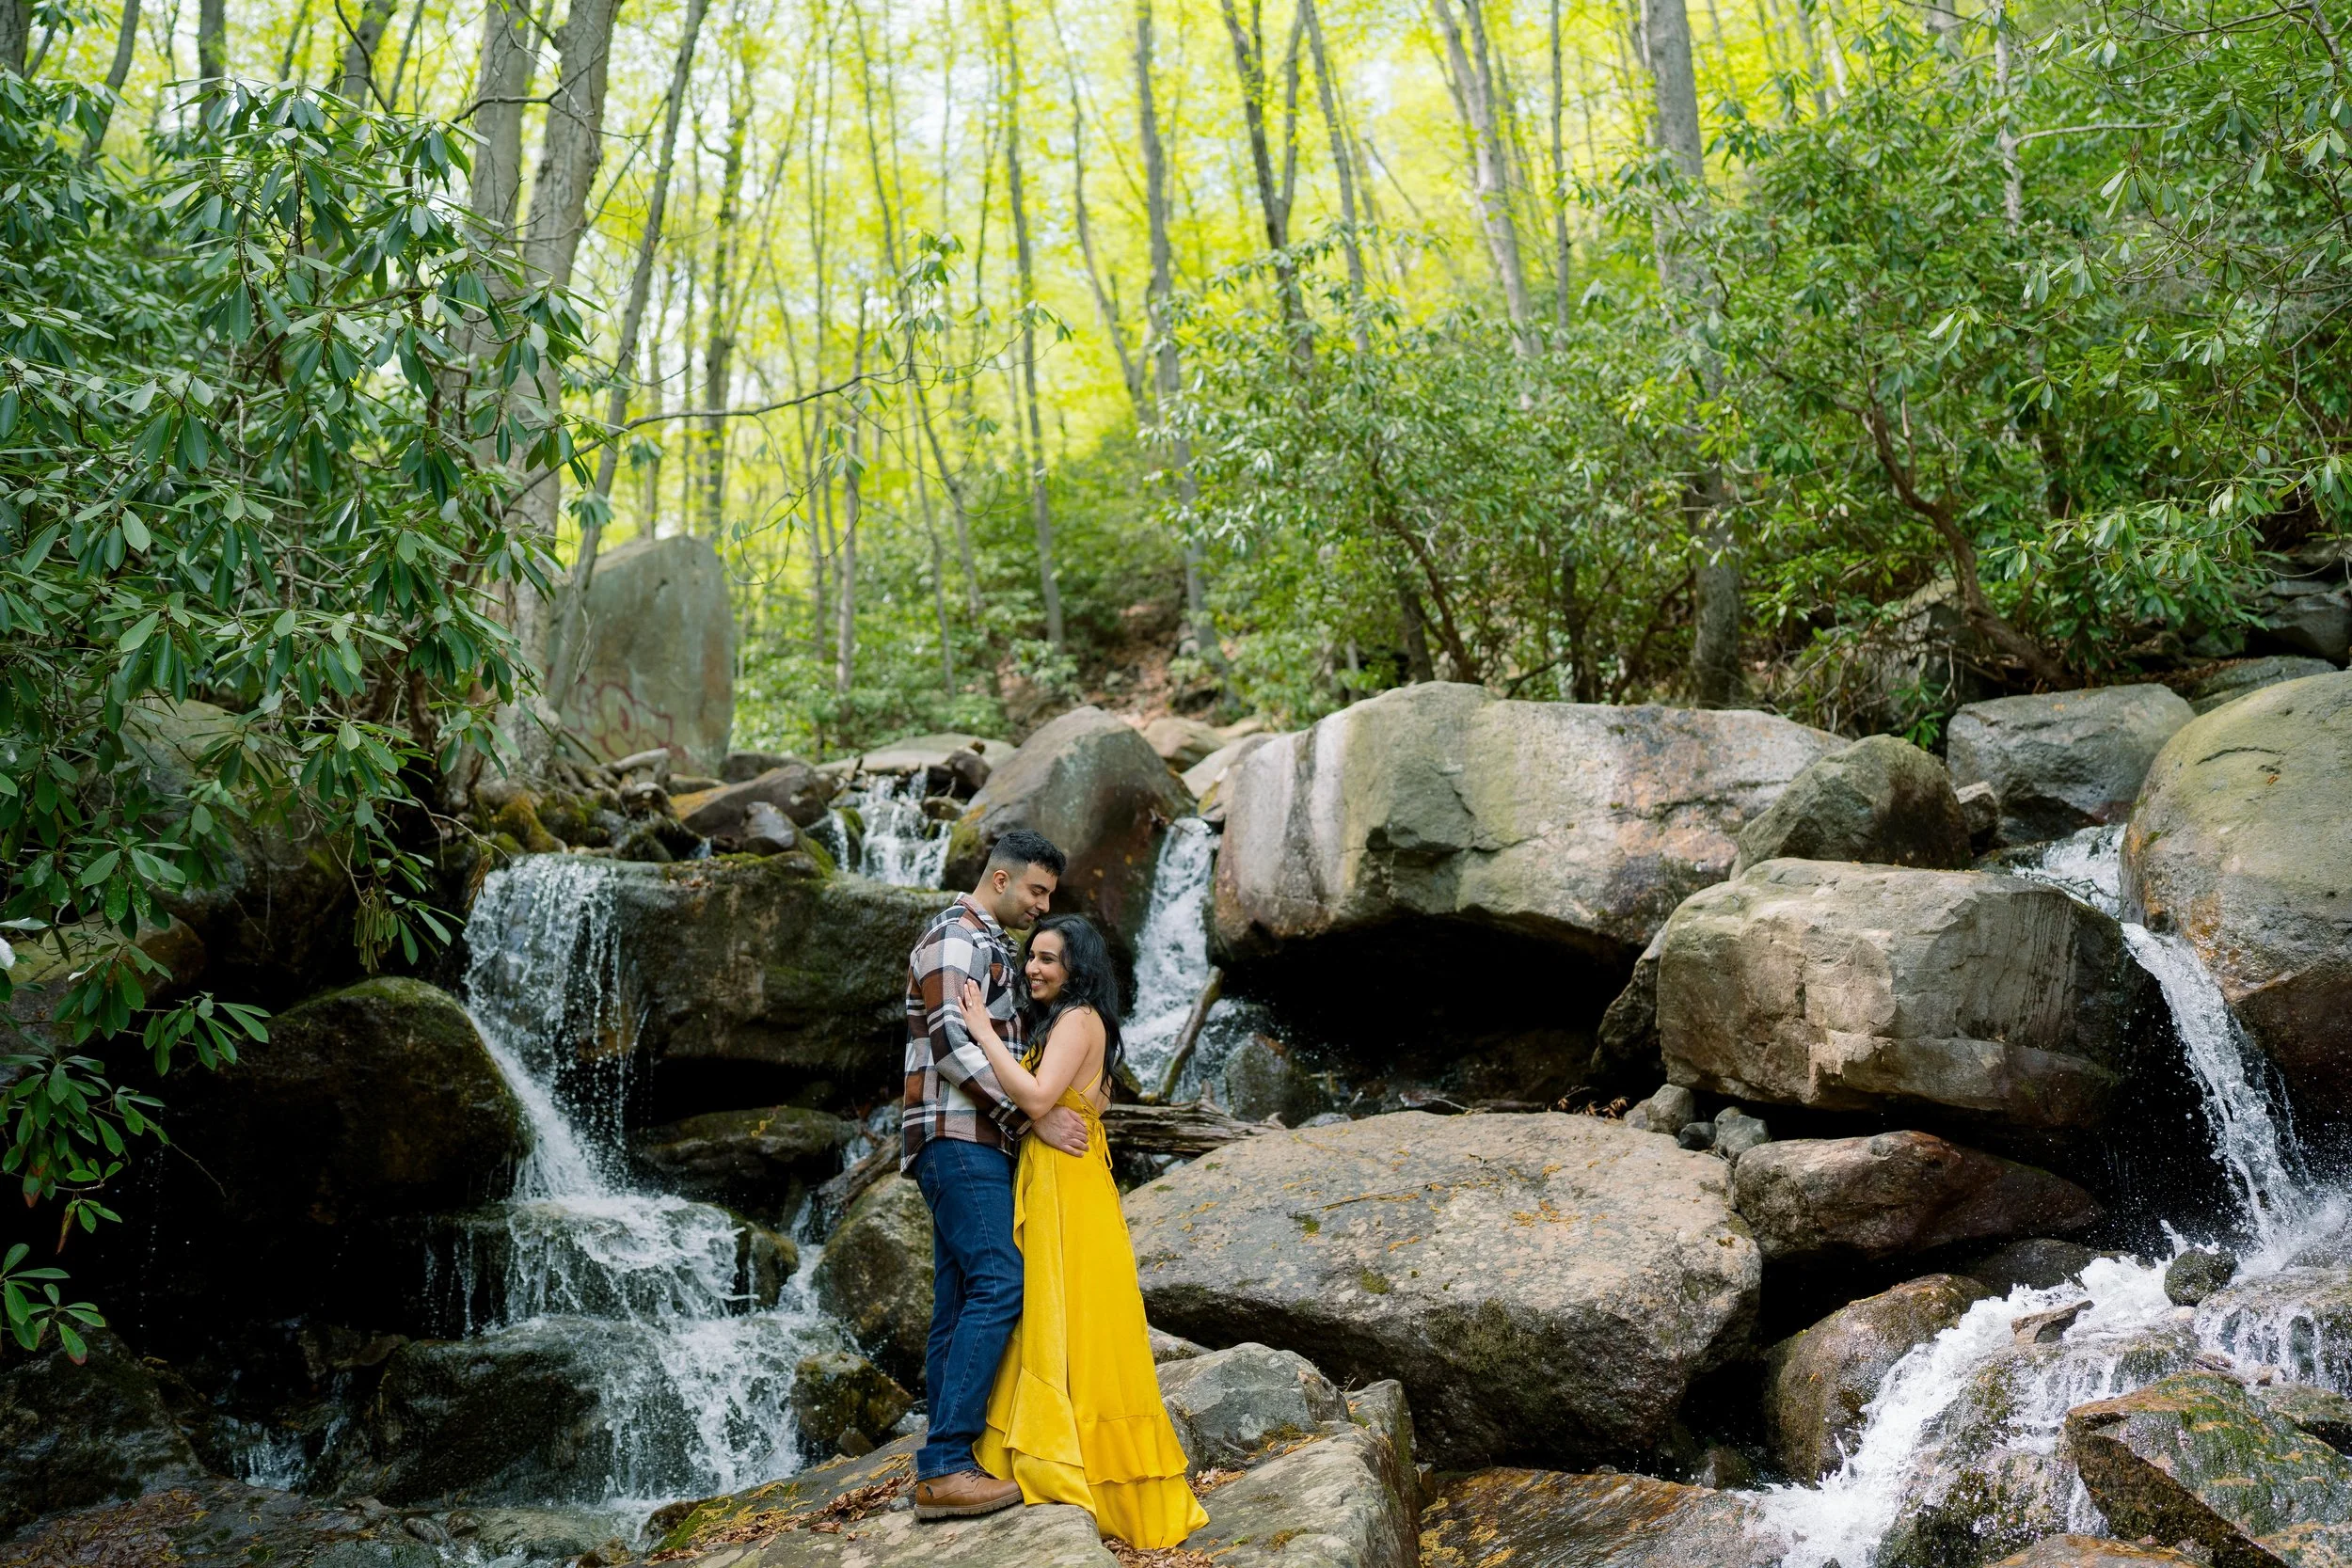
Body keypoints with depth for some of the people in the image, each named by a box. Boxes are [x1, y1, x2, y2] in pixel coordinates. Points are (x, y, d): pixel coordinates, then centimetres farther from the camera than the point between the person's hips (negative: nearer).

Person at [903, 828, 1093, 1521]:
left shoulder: (989, 945, 24)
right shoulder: (956, 938, -9)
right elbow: (950, 1042, -20)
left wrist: (1072, 1093, 17)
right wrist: (1034, 1114, -20)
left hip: (976, 1143, 10)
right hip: (956, 1138, -10)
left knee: (962, 1302, 6)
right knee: (999, 1283, -19)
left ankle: (948, 1467, 6)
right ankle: (944, 1466, -21)